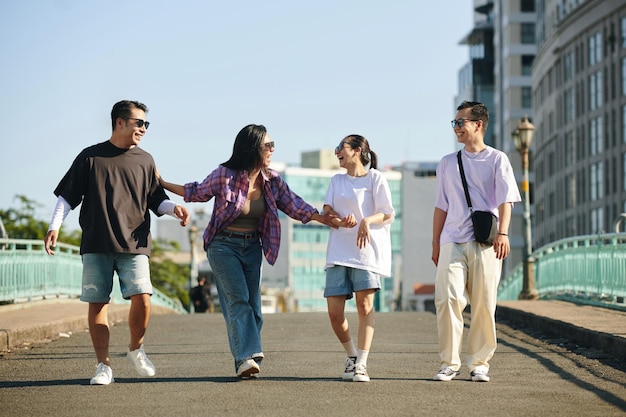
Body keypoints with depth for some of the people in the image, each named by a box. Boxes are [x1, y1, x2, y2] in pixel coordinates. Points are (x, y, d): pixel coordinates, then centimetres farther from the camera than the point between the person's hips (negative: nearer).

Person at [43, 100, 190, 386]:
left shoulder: (144, 161, 14)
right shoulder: (90, 157, 8)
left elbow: (156, 200, 16)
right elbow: (67, 195, 9)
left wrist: (173, 208, -5)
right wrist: (54, 226, -1)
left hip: (134, 244, 1)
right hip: (96, 246, -1)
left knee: (141, 298, -14)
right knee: (97, 303, -2)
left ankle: (136, 349, 11)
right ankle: (103, 366, 6)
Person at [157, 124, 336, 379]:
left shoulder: (272, 181, 1)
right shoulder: (224, 176, -12)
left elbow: (295, 206, 2)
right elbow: (197, 192, 3)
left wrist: (330, 221, -7)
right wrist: (162, 184, 0)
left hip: (252, 247, 5)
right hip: (223, 245, -5)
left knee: (253, 304, 1)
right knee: (238, 299, -17)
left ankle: (246, 363, 4)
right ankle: (247, 357, -25)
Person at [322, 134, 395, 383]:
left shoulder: (375, 178, 6)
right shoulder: (336, 181, 21)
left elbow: (388, 215, 1)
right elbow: (327, 212, 10)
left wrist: (367, 221, -18)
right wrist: (340, 220, -13)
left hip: (367, 249, -4)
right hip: (339, 250, 4)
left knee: (365, 304, -14)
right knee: (334, 311, -3)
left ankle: (361, 365, -12)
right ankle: (352, 356, 18)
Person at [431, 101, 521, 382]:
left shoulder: (497, 159, 6)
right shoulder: (447, 163, 17)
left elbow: (505, 199, -4)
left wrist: (502, 233, -19)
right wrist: (435, 245, 15)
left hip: (485, 243, -2)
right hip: (452, 241, 2)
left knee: (484, 304, -1)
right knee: (448, 299, -13)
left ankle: (479, 364, 9)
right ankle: (449, 364, -8)